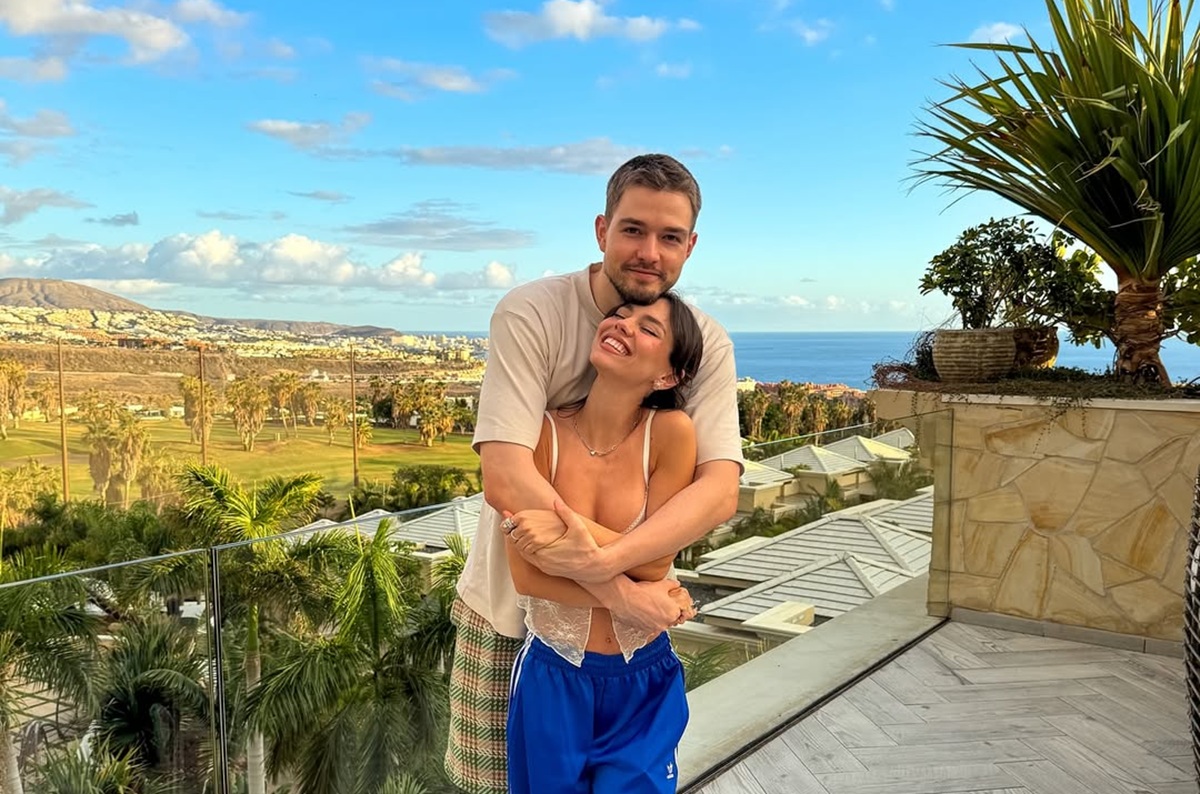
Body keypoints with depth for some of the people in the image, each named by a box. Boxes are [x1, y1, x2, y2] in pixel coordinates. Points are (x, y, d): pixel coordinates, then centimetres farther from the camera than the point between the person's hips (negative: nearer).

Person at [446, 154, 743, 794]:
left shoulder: (706, 344, -10)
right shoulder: (530, 314, -20)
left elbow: (720, 490, -21)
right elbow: (506, 481, -29)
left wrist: (606, 560, -37)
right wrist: (618, 592, -31)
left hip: (630, 608, 3)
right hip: (509, 604, -2)